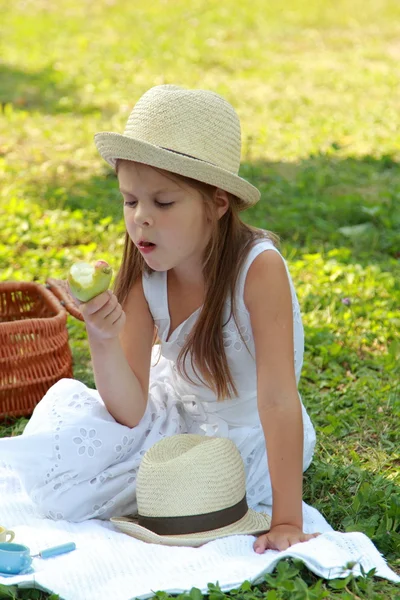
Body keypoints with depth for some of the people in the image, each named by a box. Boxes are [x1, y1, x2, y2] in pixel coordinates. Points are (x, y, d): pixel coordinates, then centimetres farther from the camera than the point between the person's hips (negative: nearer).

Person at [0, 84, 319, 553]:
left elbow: (278, 399, -30)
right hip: (174, 413, 5)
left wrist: (286, 521, -32)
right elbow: (130, 412, -15)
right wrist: (103, 341, -34)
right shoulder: (146, 277, -14)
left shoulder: (258, 267, -28)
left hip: (248, 441, -5)